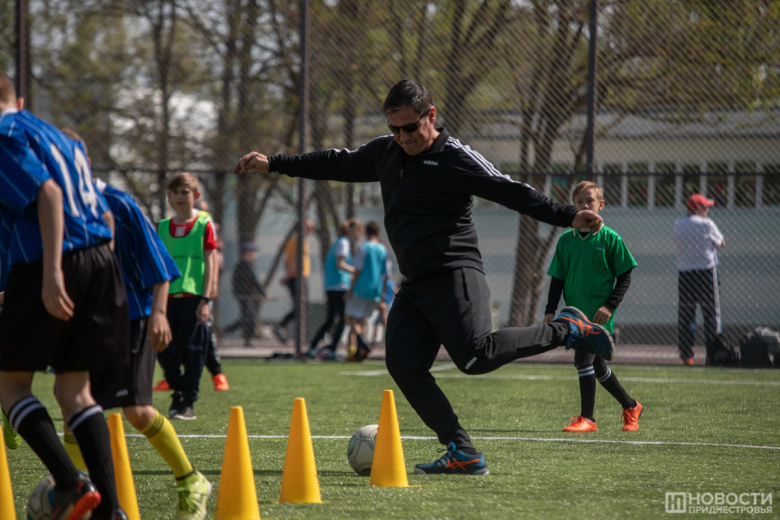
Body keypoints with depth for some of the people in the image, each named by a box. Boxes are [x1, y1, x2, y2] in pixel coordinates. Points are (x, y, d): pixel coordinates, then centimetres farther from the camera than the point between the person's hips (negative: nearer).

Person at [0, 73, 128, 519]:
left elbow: (48, 194, -17)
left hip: (55, 262, -8)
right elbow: (104, 217, 22)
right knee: (74, 388, 12)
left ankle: (71, 482, -12)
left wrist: (52, 273, -23)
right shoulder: (59, 137, 24)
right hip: (101, 261, 8)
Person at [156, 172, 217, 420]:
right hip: (167, 297, 3)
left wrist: (205, 300, -7)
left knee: (192, 351, -3)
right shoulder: (162, 227, 11)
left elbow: (209, 264, 0)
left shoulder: (204, 226, 2)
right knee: (165, 351, 2)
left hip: (193, 297, -3)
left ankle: (188, 402, 5)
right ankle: (178, 391, 23)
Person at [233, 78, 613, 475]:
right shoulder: (385, 152, 14)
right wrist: (273, 164, 32)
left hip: (455, 275, -8)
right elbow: (338, 164, 29)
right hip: (414, 286, 8)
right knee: (403, 366, -9)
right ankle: (462, 454, -8)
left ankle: (565, 331, -5)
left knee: (475, 357, -26)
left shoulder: (454, 158, -8)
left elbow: (510, 192, -14)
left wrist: (569, 217, -25)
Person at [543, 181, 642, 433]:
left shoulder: (610, 239, -3)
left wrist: (610, 305, -13)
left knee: (584, 359, -18)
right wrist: (550, 310, 6)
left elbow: (624, 277, -2)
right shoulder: (566, 240, 9)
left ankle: (587, 418, -10)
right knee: (597, 366, 12)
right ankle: (631, 407, 30)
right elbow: (557, 279, 15)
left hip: (598, 315, -6)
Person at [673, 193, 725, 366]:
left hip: (684, 273, 4)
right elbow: (721, 243, 3)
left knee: (685, 315, 6)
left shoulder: (677, 225, 7)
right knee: (711, 313, 2)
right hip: (706, 272, -4)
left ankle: (686, 355, 4)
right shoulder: (706, 224, -6)